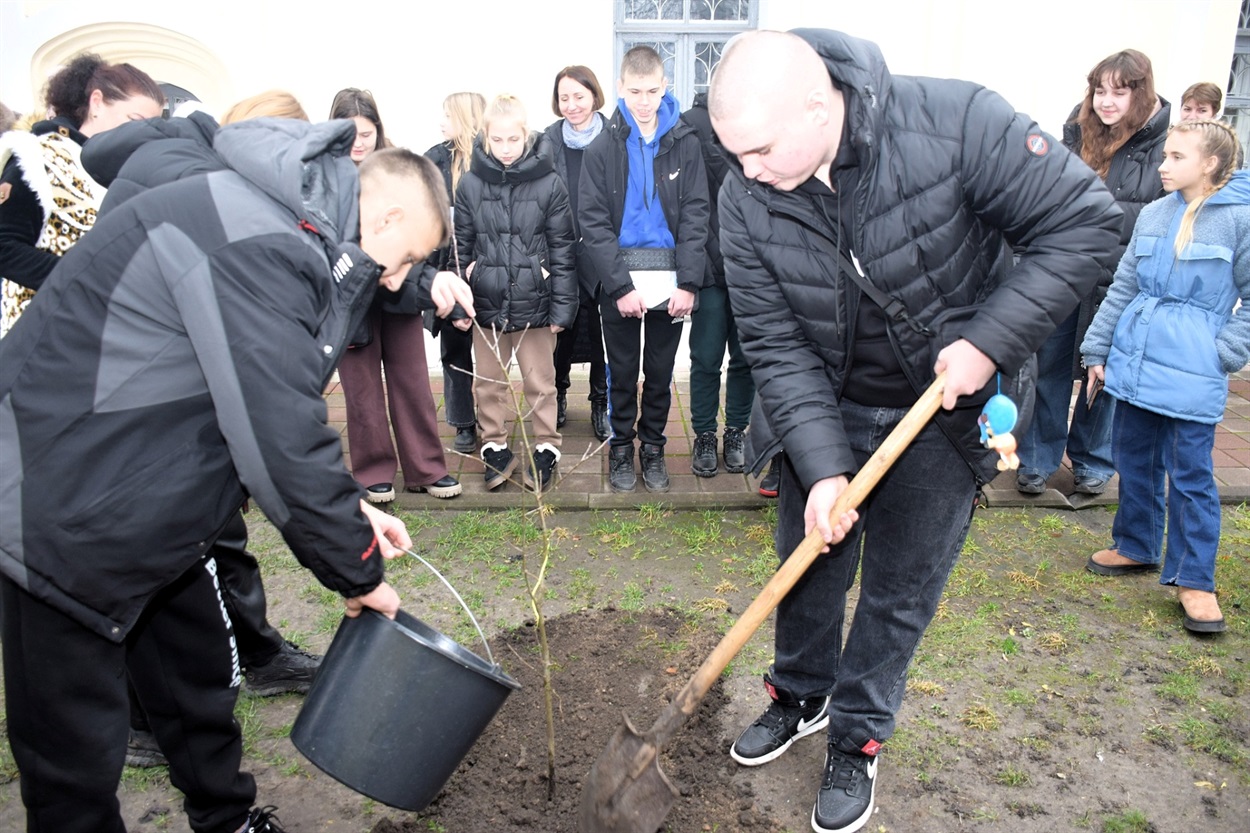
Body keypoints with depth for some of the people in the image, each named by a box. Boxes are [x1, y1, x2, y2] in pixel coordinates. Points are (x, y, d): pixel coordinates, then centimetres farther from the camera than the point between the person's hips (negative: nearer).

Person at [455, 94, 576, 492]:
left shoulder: (549, 183, -6)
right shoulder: (471, 184, -1)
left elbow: (562, 250, -4)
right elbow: (461, 246, 4)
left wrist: (562, 306, -6)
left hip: (534, 302, -2)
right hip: (486, 302, 2)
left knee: (540, 381, 11)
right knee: (489, 382, 13)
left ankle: (545, 448, 25)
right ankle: (495, 447, 28)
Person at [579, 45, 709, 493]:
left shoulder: (685, 143, 1)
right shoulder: (602, 148, -2)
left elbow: (696, 216, -2)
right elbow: (593, 223, -6)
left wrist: (688, 283, -11)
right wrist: (620, 285, -15)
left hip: (670, 281, 1)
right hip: (619, 281, -1)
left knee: (661, 373, 11)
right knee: (622, 372, 10)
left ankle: (653, 446, 28)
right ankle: (621, 447, 26)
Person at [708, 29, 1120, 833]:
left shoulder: (957, 122, -26)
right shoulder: (746, 201, -16)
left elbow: (1085, 221, -17)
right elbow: (776, 346, -15)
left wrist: (990, 340, -24)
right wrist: (822, 467, -23)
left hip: (943, 410, -2)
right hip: (826, 409, 3)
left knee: (901, 590, 8)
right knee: (809, 564, 15)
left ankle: (857, 740, 31)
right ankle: (800, 696, 43)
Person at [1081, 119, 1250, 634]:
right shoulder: (1153, 215, 7)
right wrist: (1098, 351, 11)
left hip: (1192, 375, -5)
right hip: (1134, 361, 5)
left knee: (1190, 475, 1)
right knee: (1134, 461, 16)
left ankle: (1194, 580, 13)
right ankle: (1136, 547, 34)